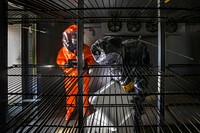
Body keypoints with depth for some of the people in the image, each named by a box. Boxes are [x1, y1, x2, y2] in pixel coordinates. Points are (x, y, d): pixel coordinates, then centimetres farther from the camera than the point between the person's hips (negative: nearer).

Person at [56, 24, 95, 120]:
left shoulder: (85, 48, -11)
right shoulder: (64, 50, -6)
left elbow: (91, 59, -5)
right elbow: (59, 60, 0)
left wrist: (86, 63, -26)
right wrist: (66, 63, -21)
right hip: (70, 74, 2)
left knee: (84, 92, 6)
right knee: (70, 93, 10)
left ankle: (86, 109, 26)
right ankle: (70, 110, 27)